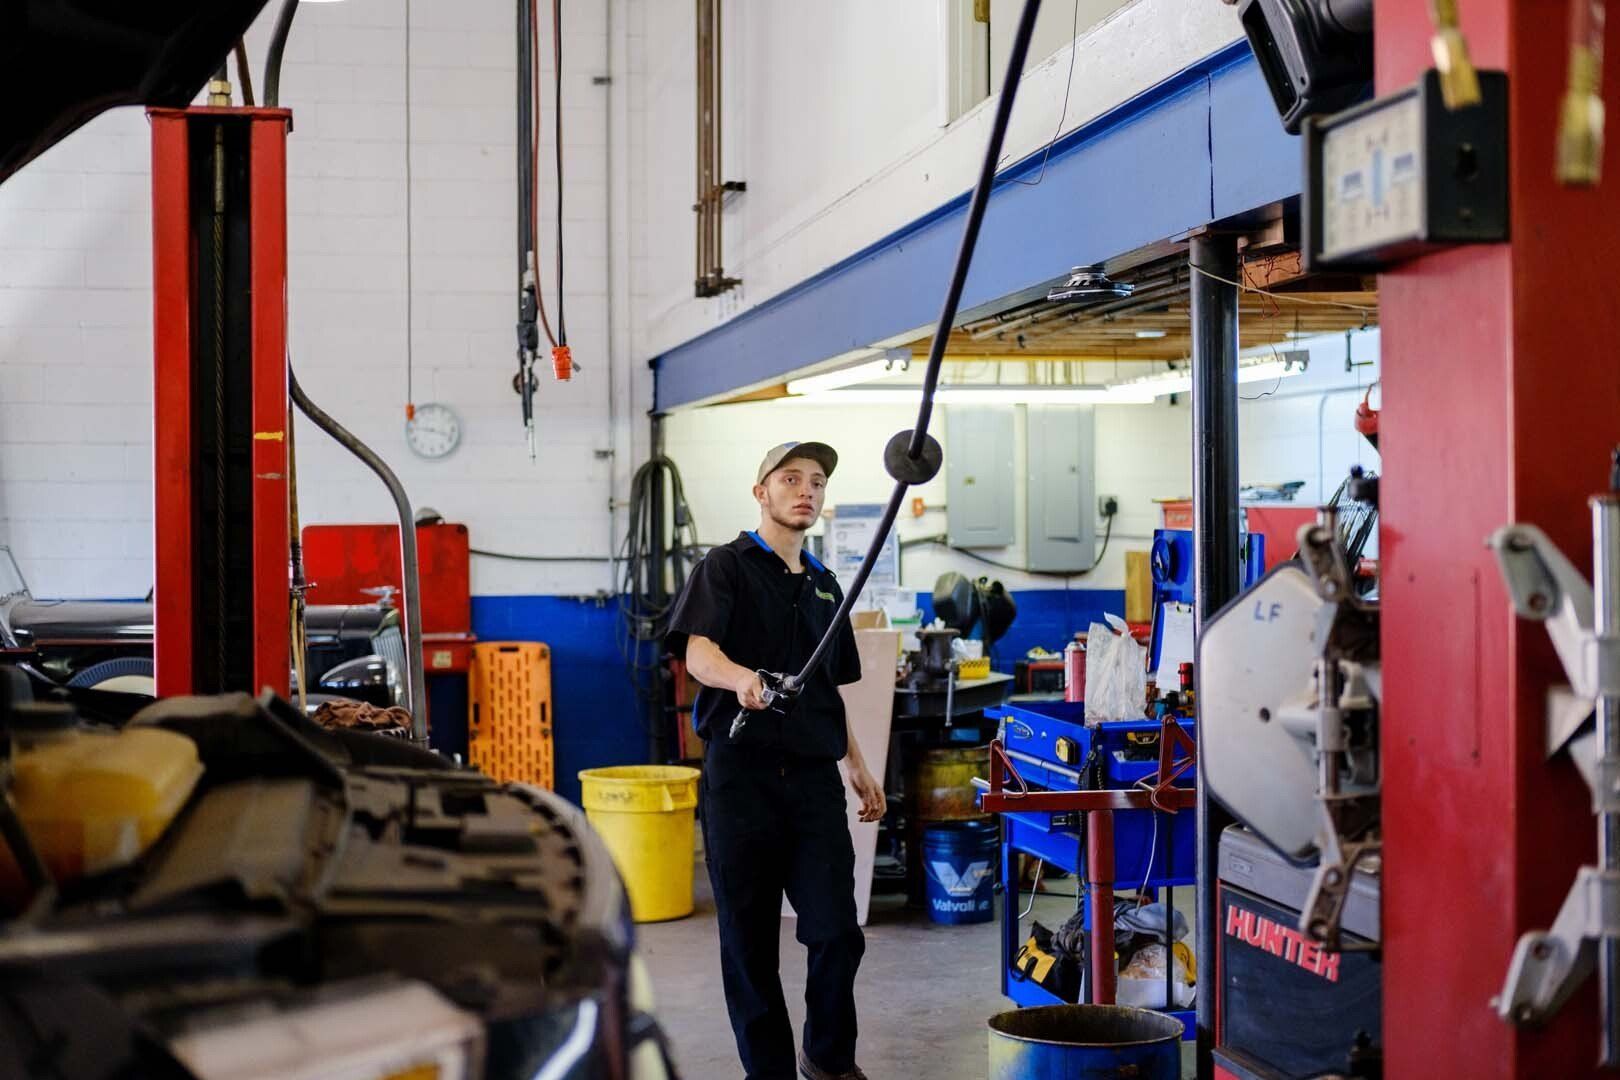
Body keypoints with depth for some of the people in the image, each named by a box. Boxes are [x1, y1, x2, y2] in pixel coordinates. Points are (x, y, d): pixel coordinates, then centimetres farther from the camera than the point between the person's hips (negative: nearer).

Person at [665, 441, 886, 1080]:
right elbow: (697, 651, -17)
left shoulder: (825, 586, 19)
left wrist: (856, 763, 18)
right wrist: (742, 678, -37)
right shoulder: (727, 567, 1)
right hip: (741, 774, -4)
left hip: (814, 777, 4)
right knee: (750, 939, 2)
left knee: (837, 933, -2)